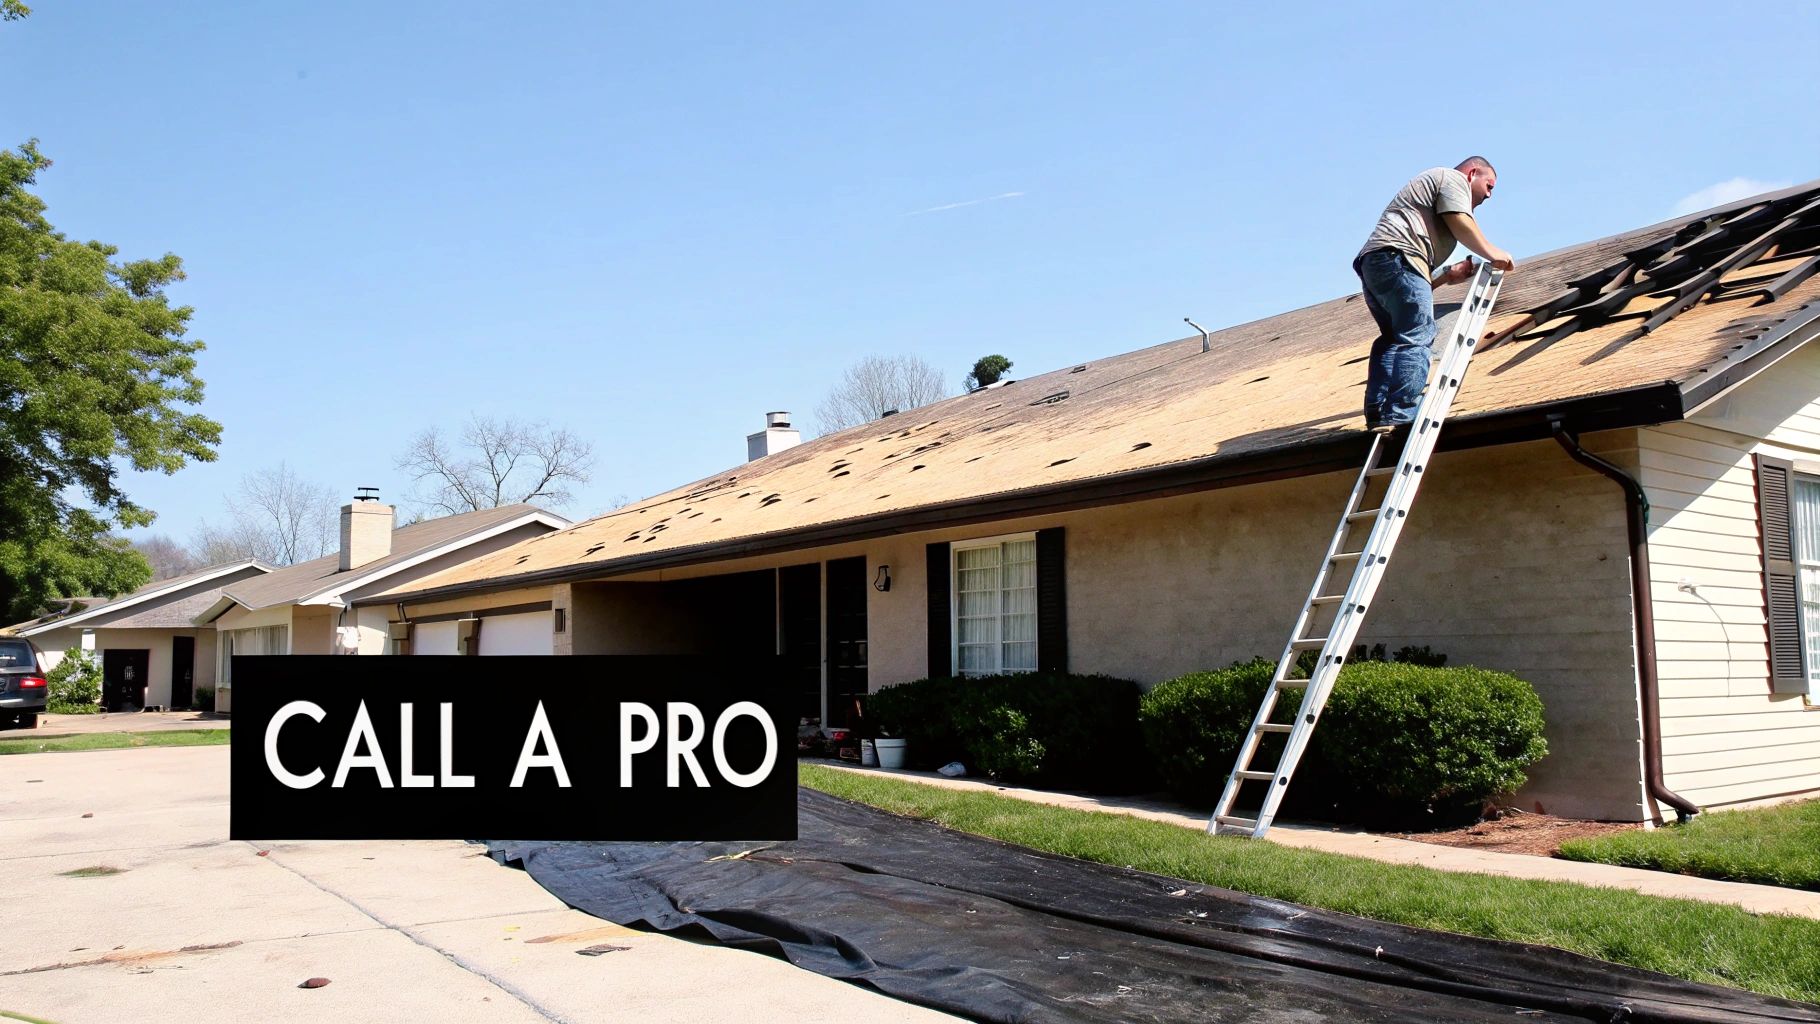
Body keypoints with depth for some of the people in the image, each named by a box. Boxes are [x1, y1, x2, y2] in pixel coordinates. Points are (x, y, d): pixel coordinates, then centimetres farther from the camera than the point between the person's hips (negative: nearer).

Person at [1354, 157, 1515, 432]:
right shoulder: (1454, 178, 14)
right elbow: (1460, 223, -4)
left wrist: (1448, 275, 17)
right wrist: (1492, 253, 8)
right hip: (1398, 256, -10)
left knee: (1392, 338, 10)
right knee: (1416, 338, -15)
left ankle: (1377, 415, -2)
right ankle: (1400, 416, -27)